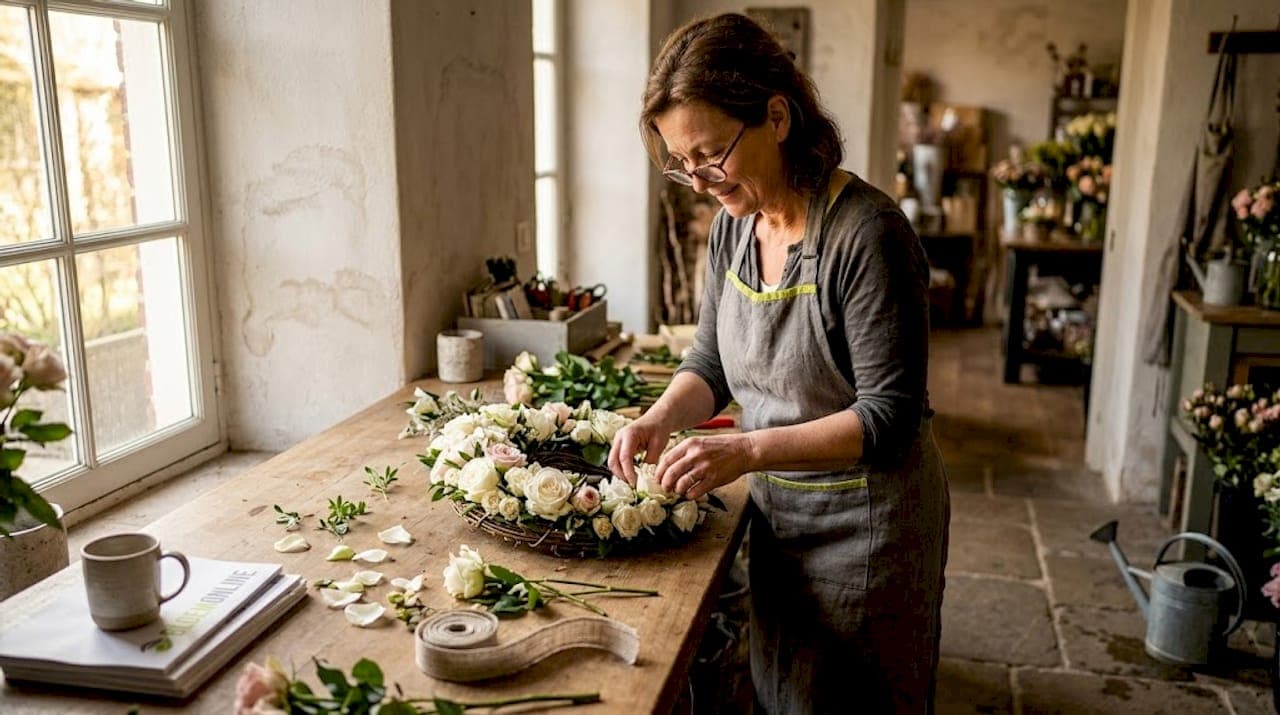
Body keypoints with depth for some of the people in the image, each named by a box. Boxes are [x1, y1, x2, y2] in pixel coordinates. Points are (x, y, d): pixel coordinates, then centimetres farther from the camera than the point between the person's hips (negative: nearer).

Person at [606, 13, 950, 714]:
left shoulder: (866, 233, -25)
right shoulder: (734, 223, -2)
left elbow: (890, 415, -23)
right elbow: (711, 363, 6)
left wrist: (749, 450, -31)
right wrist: (662, 418, -14)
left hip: (864, 522, -7)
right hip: (777, 514, 7)